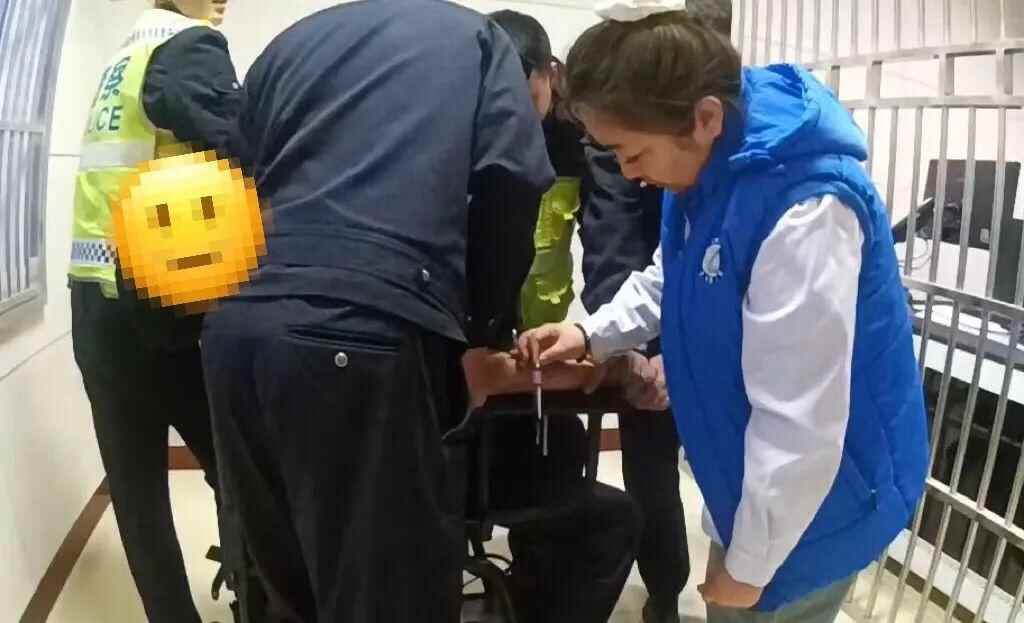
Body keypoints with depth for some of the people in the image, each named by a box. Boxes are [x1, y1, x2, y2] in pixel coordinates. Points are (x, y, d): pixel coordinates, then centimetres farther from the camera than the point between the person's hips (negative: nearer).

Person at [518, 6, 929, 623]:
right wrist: (592, 333, -1)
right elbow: (668, 281, 15)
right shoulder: (707, 164, -4)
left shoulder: (804, 210, -35)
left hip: (818, 501, -8)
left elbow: (800, 427, -31)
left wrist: (748, 565, -20)